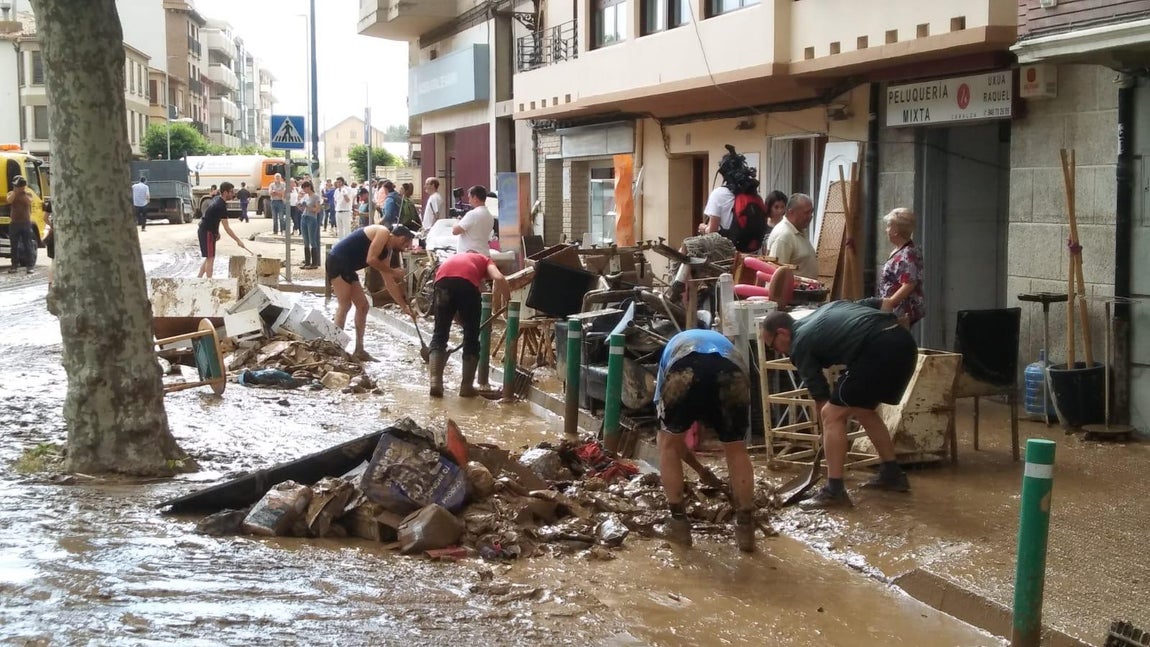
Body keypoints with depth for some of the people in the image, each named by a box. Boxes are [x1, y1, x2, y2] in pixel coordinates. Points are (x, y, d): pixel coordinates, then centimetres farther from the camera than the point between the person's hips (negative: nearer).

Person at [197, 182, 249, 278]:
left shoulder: (216, 199, 7)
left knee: (209, 257, 16)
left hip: (204, 230, 10)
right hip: (207, 233, -10)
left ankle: (199, 277, 19)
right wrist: (238, 240, -21)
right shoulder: (221, 206, -23)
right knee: (210, 258, -5)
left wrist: (217, 233, 20)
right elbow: (226, 227, -23)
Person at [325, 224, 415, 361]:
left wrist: (404, 307, 17)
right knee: (345, 304, -13)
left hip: (348, 268, 10)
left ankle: (359, 351, 14)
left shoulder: (388, 251, 16)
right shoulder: (383, 233, -11)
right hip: (337, 262, -10)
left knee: (362, 306, 10)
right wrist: (392, 271, -8)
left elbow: (389, 283, 18)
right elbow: (371, 259, -21)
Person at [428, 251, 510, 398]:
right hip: (467, 281, -3)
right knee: (471, 337, 12)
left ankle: (435, 382, 2)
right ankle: (467, 386, 15)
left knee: (440, 334, 14)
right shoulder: (485, 260, 34)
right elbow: (499, 279, 9)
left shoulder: (454, 258, 44)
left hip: (443, 280, 3)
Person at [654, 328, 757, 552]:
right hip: (731, 371, 1)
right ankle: (745, 525, 27)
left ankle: (679, 522, 25)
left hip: (685, 368, -1)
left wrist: (701, 470, 55)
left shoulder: (676, 345, 44)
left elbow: (666, 440, 44)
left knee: (669, 443, 25)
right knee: (737, 451, 26)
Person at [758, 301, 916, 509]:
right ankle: (893, 474, 33)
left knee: (832, 415, 0)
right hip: (904, 340, 9)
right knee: (863, 411, 26)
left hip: (879, 349, -9)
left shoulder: (800, 344, 8)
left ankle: (834, 491, 0)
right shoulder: (823, 312, 29)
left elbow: (821, 397, 12)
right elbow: (873, 303, 26)